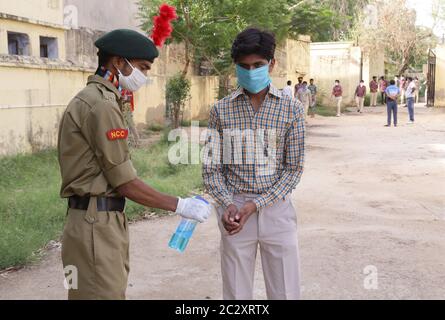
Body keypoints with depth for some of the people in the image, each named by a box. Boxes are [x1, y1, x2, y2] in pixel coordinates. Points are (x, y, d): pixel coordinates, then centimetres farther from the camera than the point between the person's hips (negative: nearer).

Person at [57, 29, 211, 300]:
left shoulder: (96, 98, 16)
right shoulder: (101, 104, -16)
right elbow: (125, 183, -16)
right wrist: (180, 205, -9)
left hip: (104, 219, 10)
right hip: (97, 223, -10)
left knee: (113, 291, 15)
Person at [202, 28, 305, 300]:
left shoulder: (292, 109, -1)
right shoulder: (222, 110, 2)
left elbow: (294, 168, -3)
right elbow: (212, 167, 3)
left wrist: (256, 205, -12)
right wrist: (227, 204, -14)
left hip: (276, 209, 0)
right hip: (235, 209, 1)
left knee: (286, 293, 6)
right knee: (237, 293, 9)